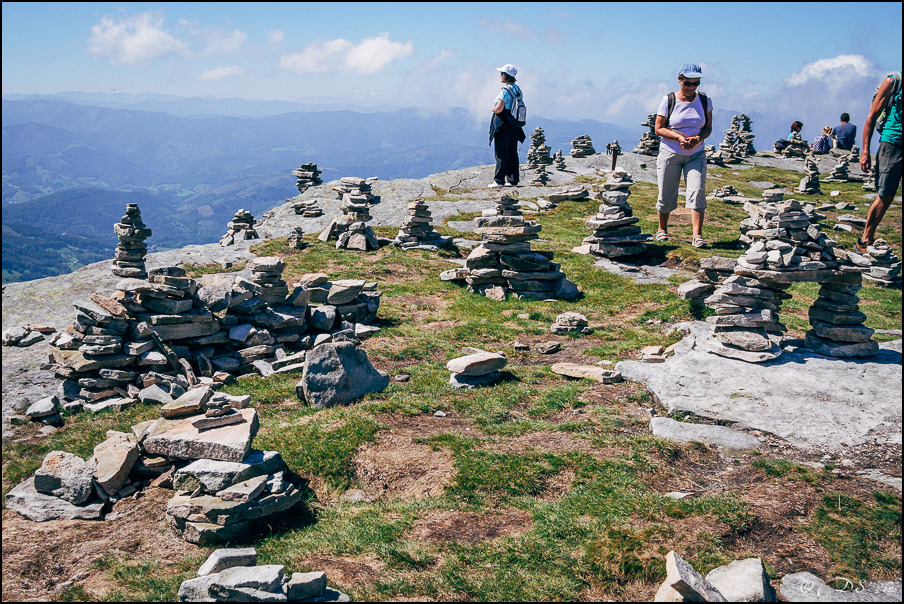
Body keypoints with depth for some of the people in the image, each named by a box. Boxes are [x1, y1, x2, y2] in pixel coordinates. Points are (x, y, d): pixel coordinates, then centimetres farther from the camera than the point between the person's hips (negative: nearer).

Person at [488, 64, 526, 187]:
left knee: (501, 154, -4)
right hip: (515, 126, 8)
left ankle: (499, 181, -2)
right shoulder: (517, 89, 11)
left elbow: (499, 109, -22)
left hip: (503, 126, -8)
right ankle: (513, 180, 13)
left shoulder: (505, 91, -15)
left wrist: (493, 108, -1)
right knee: (512, 153, 10)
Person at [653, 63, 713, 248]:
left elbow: (708, 128, 5)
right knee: (666, 194, 4)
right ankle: (662, 229, 28)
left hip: (696, 155, 2)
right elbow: (659, 128, -4)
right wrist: (679, 137, -19)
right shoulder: (669, 100, -4)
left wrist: (698, 139, -16)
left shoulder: (704, 101, 4)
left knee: (697, 191, -14)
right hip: (670, 154, -1)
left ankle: (697, 235, -15)